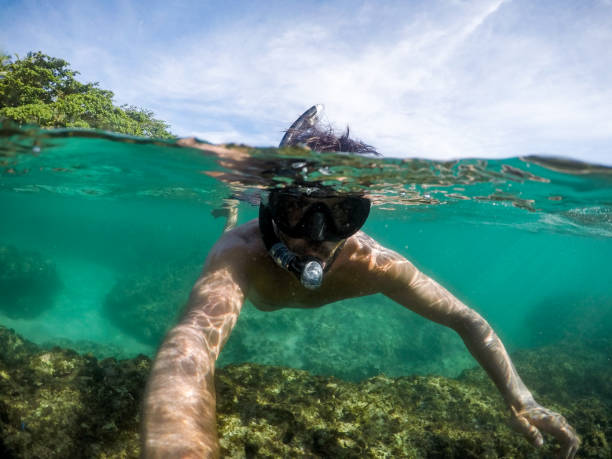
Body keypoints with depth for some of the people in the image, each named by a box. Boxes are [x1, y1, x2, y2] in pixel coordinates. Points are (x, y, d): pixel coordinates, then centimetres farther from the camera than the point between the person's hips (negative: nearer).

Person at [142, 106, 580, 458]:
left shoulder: (374, 264, -46)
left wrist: (519, 399, -42)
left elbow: (467, 320, -34)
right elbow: (194, 337, -75)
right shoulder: (241, 250, -55)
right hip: (252, 274, -1)